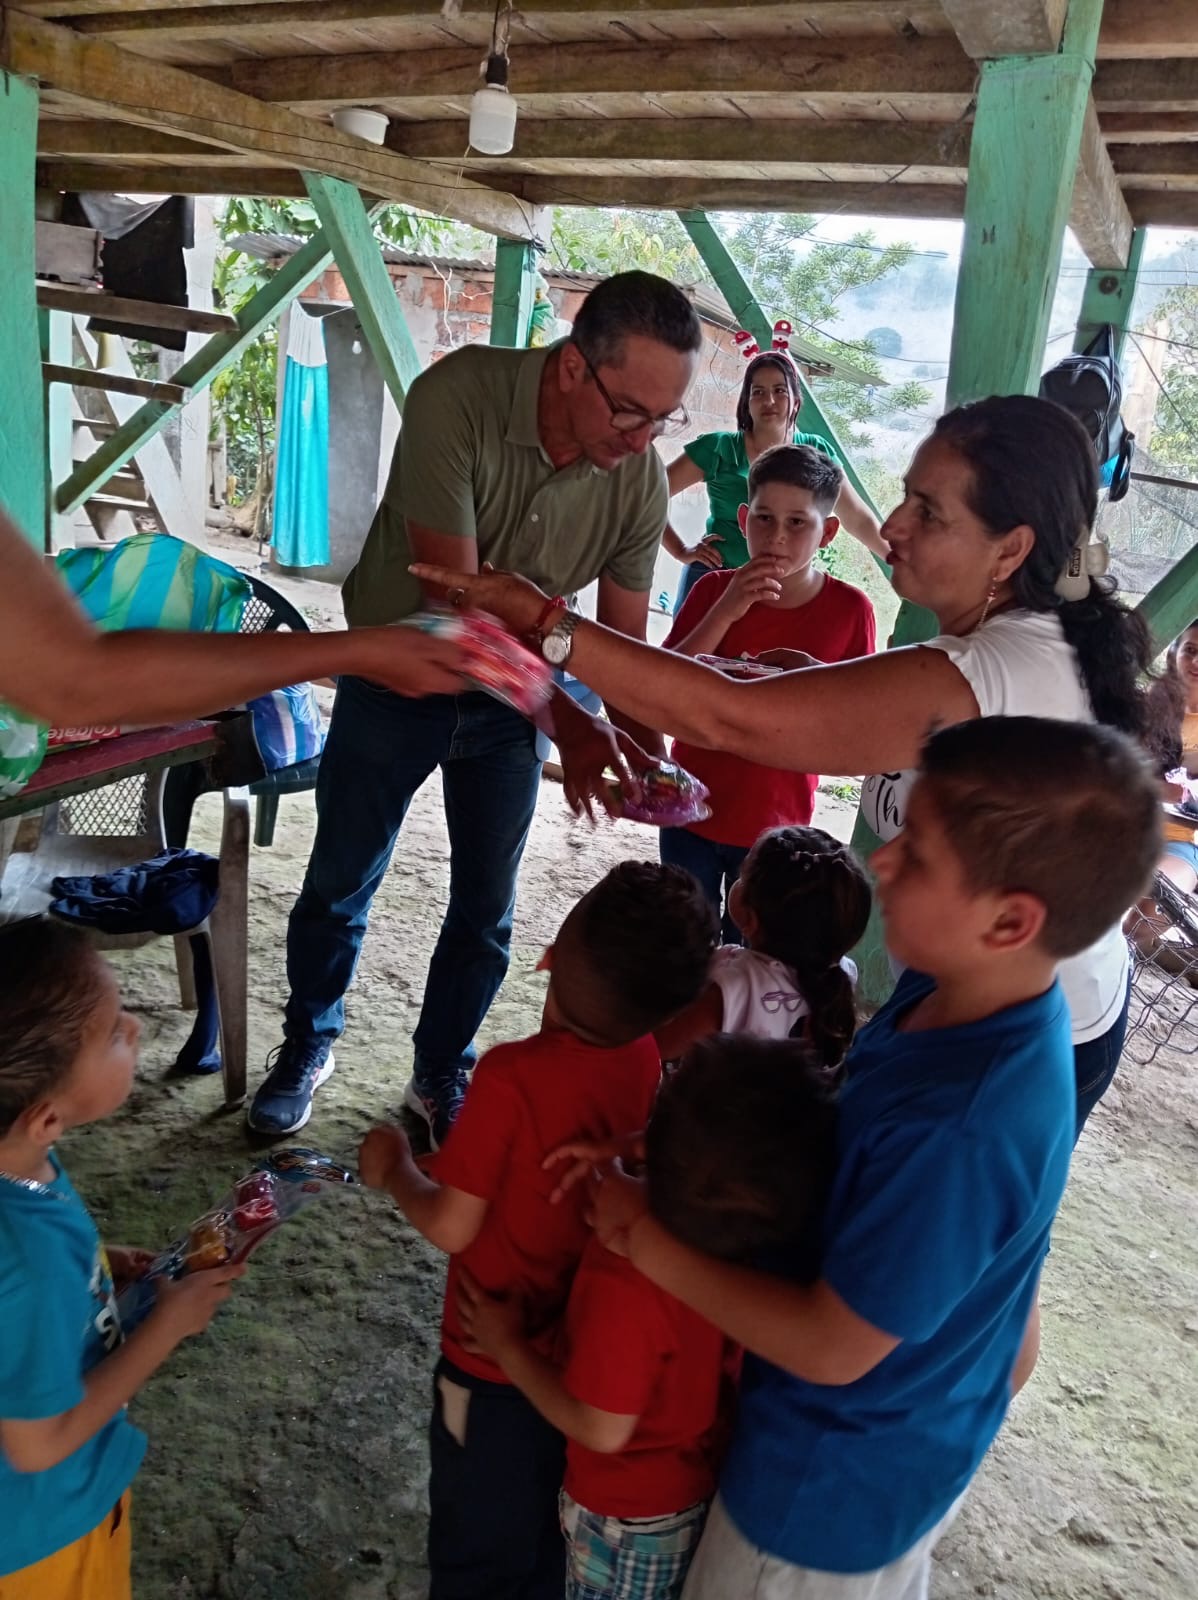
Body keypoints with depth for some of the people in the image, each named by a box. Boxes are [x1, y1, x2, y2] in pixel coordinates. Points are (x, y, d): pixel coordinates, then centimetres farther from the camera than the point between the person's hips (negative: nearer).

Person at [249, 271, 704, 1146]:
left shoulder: (641, 475, -18)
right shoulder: (457, 397, -30)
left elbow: (624, 637, -9)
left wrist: (641, 751, -27)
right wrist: (566, 718, -42)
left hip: (512, 695, 3)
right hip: (398, 673, -2)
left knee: (486, 909, 9)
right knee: (339, 887, 13)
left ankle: (442, 1074, 33)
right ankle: (308, 1044, 39)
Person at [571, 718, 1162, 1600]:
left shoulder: (957, 1134, -40)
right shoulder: (946, 994, -13)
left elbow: (831, 1347, -29)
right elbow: (838, 1128, 2)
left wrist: (647, 1240, -21)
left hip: (840, 1482, -7)